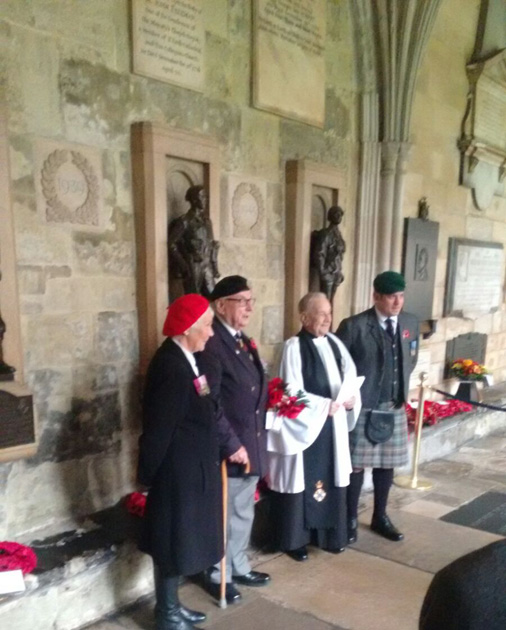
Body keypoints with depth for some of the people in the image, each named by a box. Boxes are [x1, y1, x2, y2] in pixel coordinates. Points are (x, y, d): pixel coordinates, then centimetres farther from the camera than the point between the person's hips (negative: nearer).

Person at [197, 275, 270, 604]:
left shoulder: (245, 341, 10)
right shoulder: (212, 344, -20)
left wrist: (259, 433, 10)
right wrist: (231, 444, -19)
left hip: (252, 444, 9)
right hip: (228, 448, -9)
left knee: (244, 512, 23)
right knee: (224, 516, 10)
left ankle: (239, 567, 41)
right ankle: (219, 575, 30)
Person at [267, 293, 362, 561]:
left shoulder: (334, 343, 7)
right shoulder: (294, 346, -13)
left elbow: (351, 376, 11)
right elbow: (293, 391, -16)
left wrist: (351, 399, -8)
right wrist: (325, 405, -19)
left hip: (333, 423, 6)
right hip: (305, 424, -6)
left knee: (331, 479, 14)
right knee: (301, 481, 5)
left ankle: (329, 534, 29)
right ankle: (295, 539, 20)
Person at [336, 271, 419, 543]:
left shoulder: (411, 323, 4)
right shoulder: (354, 326, -14)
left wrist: (400, 385, 12)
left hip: (395, 406, 5)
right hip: (362, 407, -5)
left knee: (386, 463, 15)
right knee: (356, 465, 3)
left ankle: (380, 517, 32)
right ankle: (350, 520, 20)